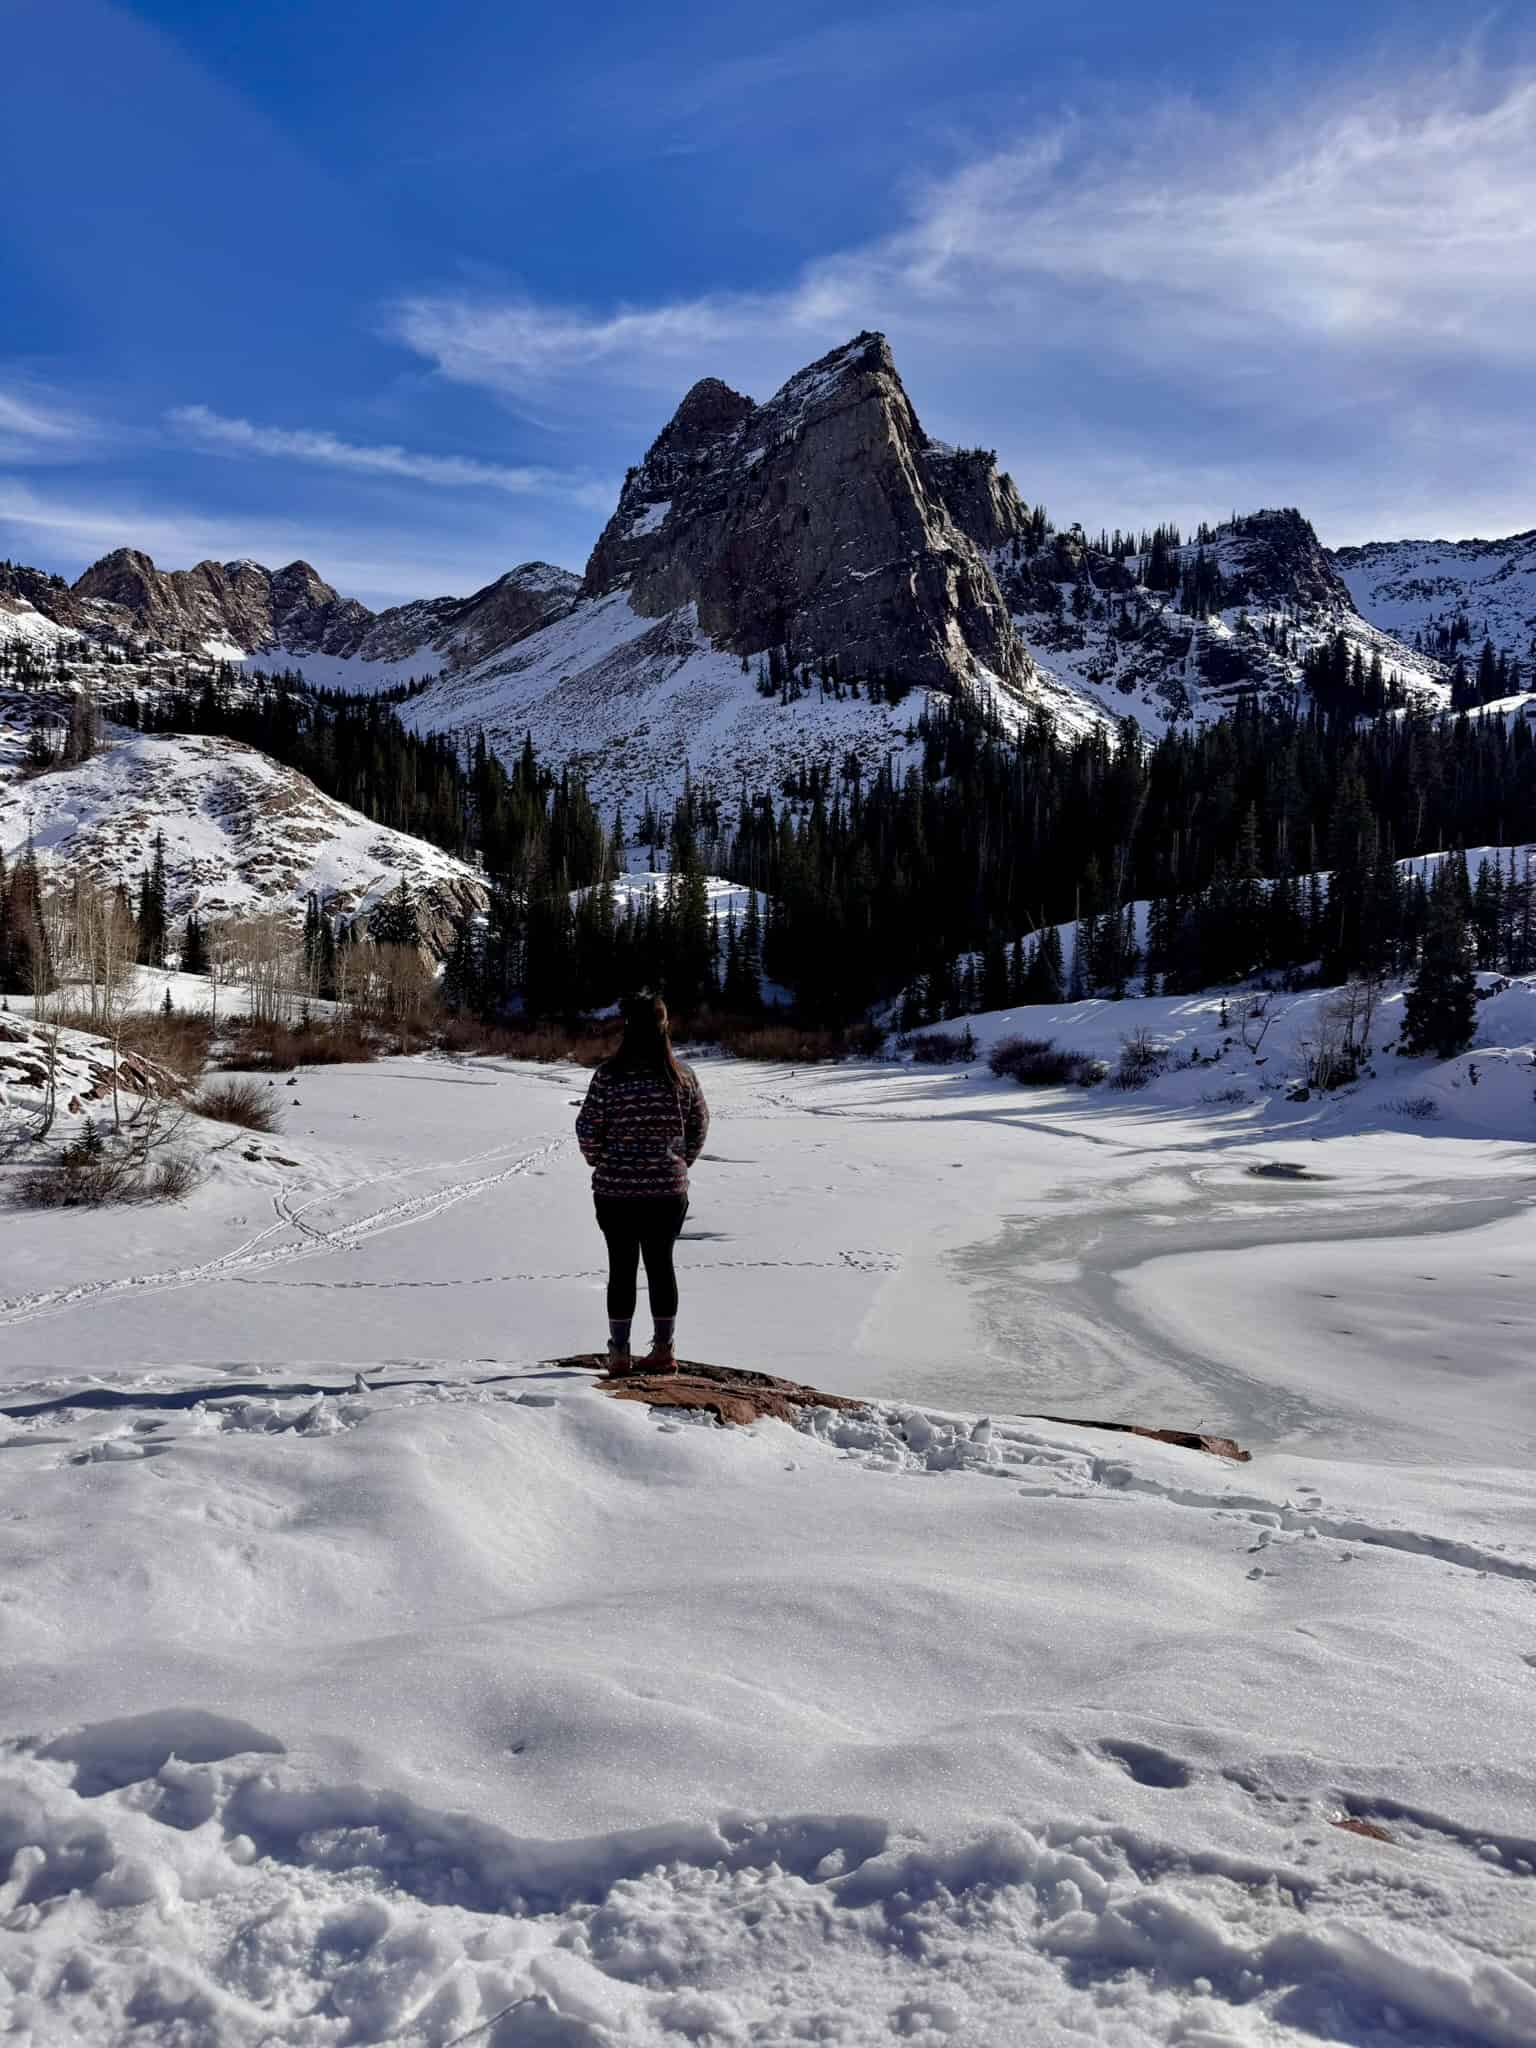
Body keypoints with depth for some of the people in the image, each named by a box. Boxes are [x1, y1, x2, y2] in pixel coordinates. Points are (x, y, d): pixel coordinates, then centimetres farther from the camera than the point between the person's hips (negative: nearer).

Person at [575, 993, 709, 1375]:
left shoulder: (609, 1075, -11)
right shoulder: (683, 1075, -3)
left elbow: (587, 1128, -8)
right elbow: (699, 1126, 7)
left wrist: (600, 1164, 10)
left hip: (615, 1190, -2)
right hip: (669, 1189, 2)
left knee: (622, 1267, 8)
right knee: (661, 1264, 12)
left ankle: (619, 1353, 14)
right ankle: (664, 1350, 17)